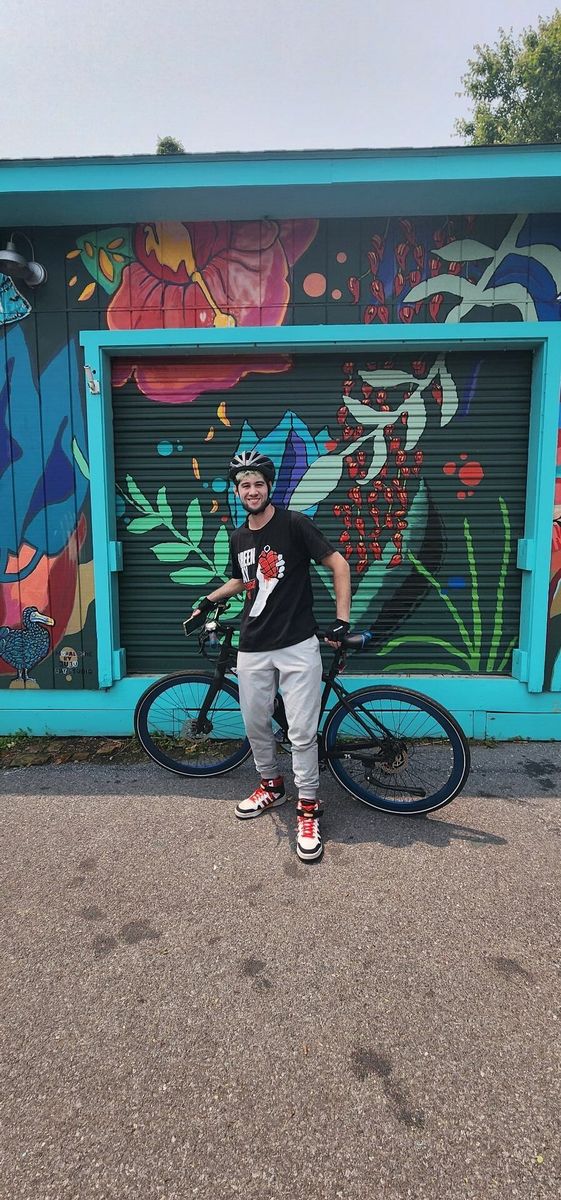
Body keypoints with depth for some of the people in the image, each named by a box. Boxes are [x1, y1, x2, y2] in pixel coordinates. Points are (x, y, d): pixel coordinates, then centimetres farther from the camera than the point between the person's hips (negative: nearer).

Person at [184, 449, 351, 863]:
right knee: (255, 726, 13)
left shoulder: (294, 524, -7)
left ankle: (308, 808, 14)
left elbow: (338, 564, -8)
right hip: (253, 648, 6)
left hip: (298, 646, -5)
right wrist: (209, 600, 16)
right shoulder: (238, 538, 11)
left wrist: (342, 620, -12)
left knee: (302, 732, -3)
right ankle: (271, 786, 37)